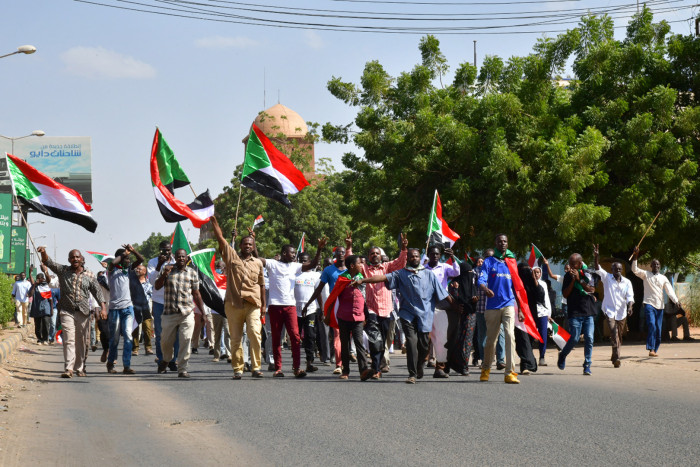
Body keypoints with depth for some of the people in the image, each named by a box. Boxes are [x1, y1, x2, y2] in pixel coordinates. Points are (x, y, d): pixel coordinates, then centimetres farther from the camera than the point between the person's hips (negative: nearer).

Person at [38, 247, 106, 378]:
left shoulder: (89, 276, 7)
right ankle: (68, 369, -17)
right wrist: (43, 253, -24)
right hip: (67, 312, -1)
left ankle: (80, 368, 16)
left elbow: (97, 292, 3)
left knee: (82, 342, 5)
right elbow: (48, 262, -2)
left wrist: (103, 308, -10)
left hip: (83, 312, 1)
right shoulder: (63, 271, 7)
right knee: (69, 340, -12)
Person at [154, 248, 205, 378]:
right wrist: (164, 274, -14)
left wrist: (202, 312, 10)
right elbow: (157, 287, 3)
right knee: (166, 341, 7)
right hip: (169, 312, 0)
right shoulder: (167, 270, 9)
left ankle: (182, 369, -2)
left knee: (186, 341, -8)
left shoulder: (192, 273, 10)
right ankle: (166, 360, 36)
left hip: (187, 313, 0)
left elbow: (196, 294, 13)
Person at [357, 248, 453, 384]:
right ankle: (412, 374, -11)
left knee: (424, 344, 2)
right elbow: (384, 277, -4)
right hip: (407, 314, -2)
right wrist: (362, 280, -14)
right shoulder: (401, 274, 7)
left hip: (425, 314, 2)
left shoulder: (429, 274, 11)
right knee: (412, 341, -15)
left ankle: (419, 367, 31)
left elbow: (442, 292, 14)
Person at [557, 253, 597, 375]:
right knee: (574, 338, -7)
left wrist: (579, 279, -12)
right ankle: (562, 356, 20)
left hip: (589, 312, 1)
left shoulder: (588, 274, 6)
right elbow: (565, 294, 0)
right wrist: (573, 280, -9)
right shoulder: (568, 276, 7)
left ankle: (587, 366, 2)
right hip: (575, 312, -1)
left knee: (589, 339, -5)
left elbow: (591, 289, -6)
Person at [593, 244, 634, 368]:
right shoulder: (607, 278, 2)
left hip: (621, 312, 3)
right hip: (609, 310, -3)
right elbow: (597, 269, -11)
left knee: (619, 335, 9)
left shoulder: (627, 282, 7)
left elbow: (630, 296, -1)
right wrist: (595, 256, -27)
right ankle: (616, 357, -26)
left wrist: (630, 307, -20)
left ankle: (614, 357, 23)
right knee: (614, 332, -19)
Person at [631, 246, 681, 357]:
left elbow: (670, 290, 3)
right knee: (652, 325, -20)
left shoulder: (663, 278, 13)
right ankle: (651, 349, -24)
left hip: (660, 306, 3)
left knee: (658, 329, 3)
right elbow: (635, 269, -7)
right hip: (649, 304, -3)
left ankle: (655, 349, 15)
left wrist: (676, 300, -13)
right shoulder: (646, 274, 7)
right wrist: (635, 257, -20)